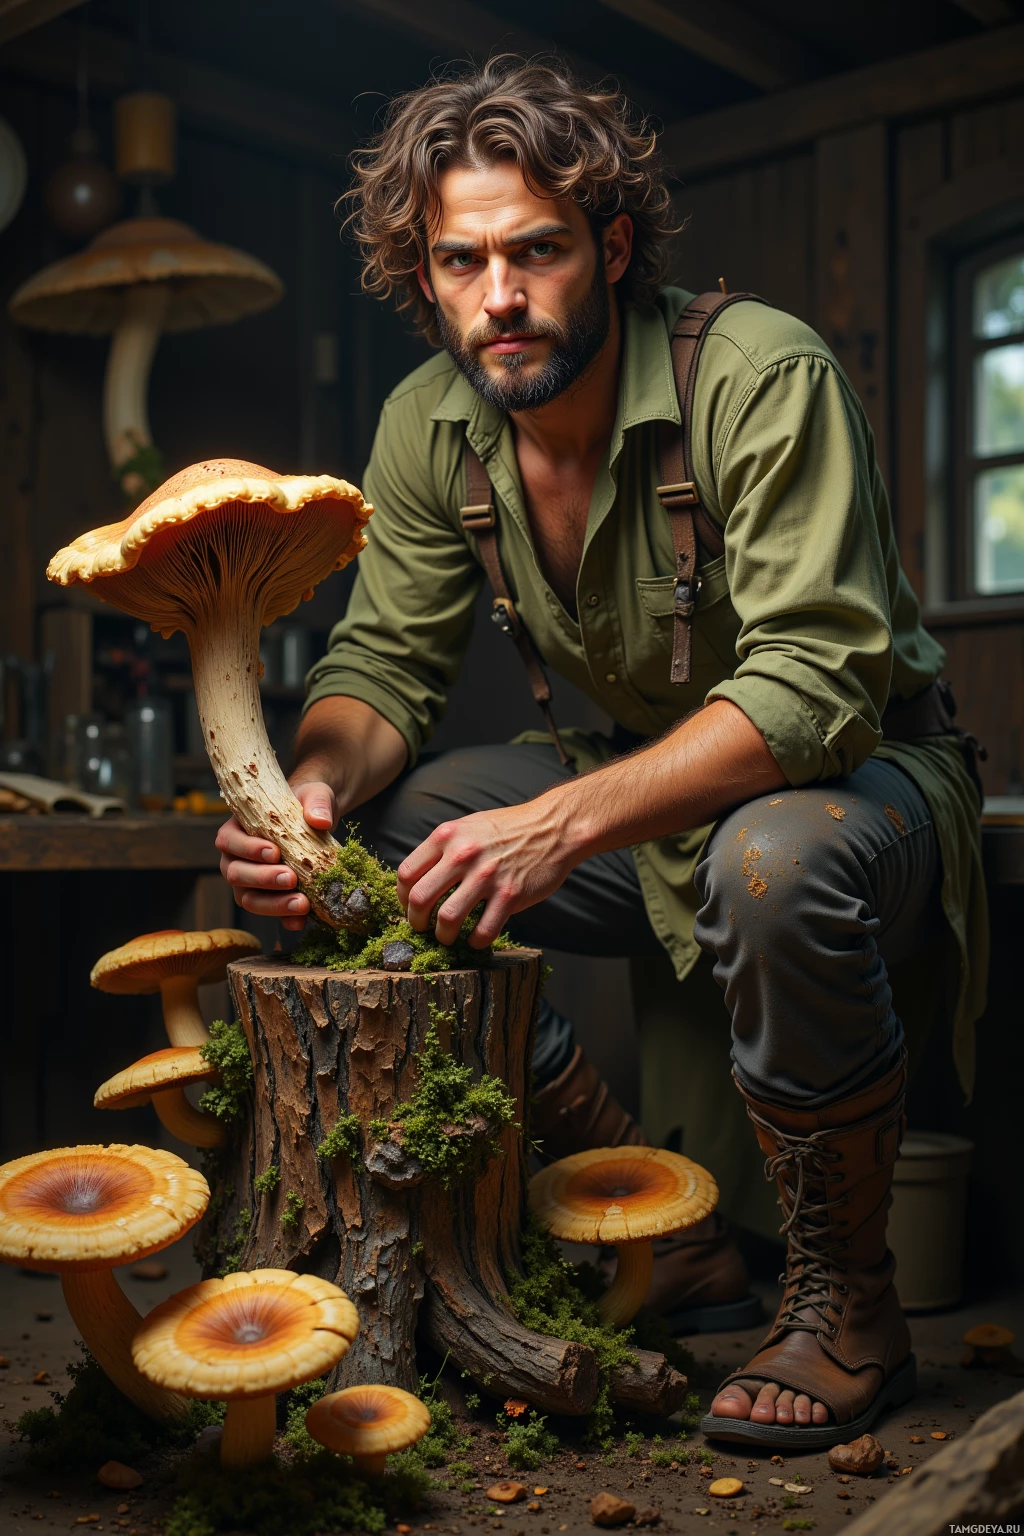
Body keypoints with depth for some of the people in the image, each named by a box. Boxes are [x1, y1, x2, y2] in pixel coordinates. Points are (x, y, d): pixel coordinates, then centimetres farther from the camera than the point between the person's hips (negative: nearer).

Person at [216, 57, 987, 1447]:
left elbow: (816, 684, -32)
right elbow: (385, 664, -2)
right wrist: (315, 785, -26)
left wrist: (567, 821, -44)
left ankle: (848, 1306, -12)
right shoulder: (430, 425, -5)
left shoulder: (762, 376, -24)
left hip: (867, 771, -6)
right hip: (641, 785, 6)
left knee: (777, 865, -40)